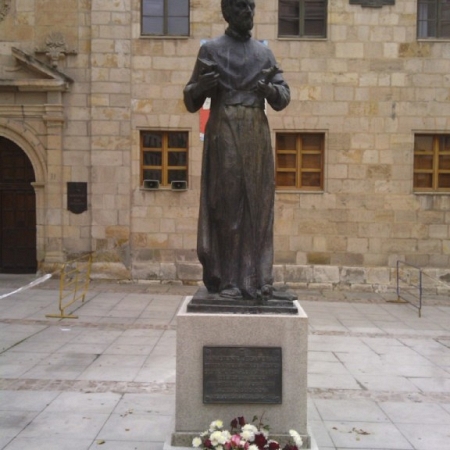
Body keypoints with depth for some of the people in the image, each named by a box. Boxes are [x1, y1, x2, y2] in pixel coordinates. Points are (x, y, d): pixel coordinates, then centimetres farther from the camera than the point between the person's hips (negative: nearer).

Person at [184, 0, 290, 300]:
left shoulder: (265, 52, 16)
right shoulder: (211, 49, 6)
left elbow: (283, 98, 12)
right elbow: (191, 102, 4)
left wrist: (269, 88, -10)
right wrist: (200, 86, -18)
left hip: (257, 135, 4)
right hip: (224, 134, -4)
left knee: (257, 205, 1)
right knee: (225, 205, -5)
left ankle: (256, 278, 7)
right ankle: (227, 280, 0)